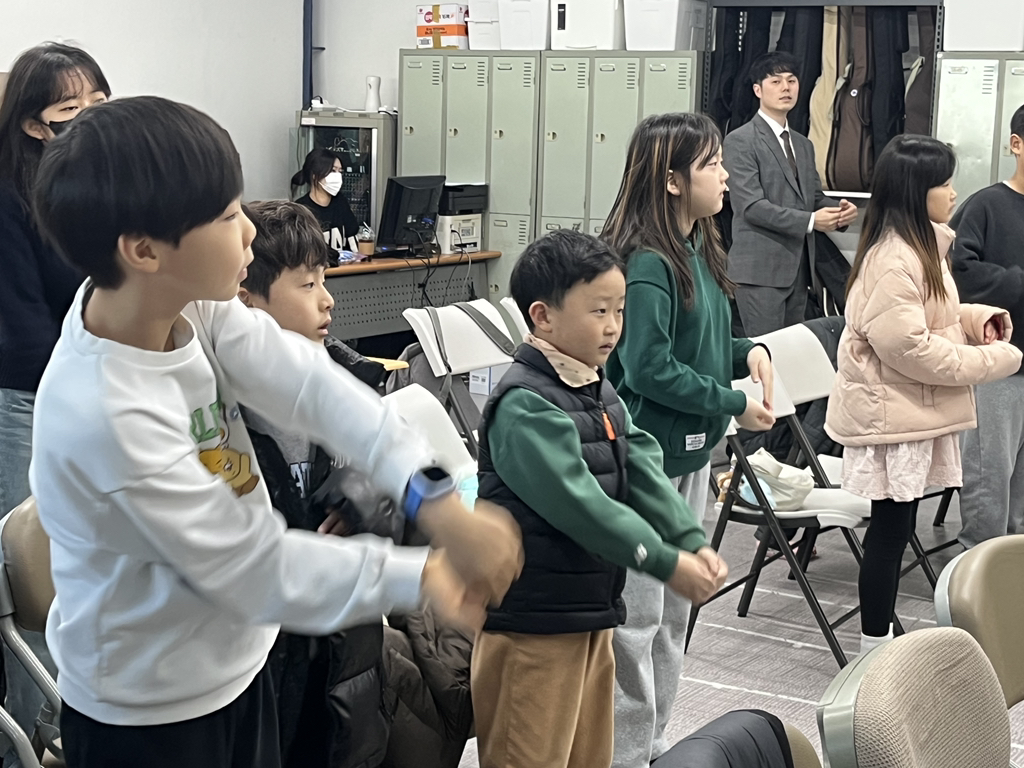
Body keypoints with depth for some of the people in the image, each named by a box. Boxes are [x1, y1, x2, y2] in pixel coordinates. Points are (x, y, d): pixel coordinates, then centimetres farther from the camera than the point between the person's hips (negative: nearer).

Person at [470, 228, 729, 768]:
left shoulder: (599, 390, 10)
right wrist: (666, 564, -21)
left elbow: (643, 472, 3)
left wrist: (694, 543, -12)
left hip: (591, 610, 9)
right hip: (533, 621, -9)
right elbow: (579, 502, -25)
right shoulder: (524, 405, -20)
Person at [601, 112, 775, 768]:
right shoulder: (646, 264, -20)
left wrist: (749, 352, 0)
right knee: (636, 616, -1)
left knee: (674, 610, 19)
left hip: (692, 452, 10)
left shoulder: (697, 251, 9)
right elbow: (650, 368, -23)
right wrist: (735, 405, -15)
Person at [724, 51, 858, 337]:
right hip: (760, 269, -7)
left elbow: (815, 197, 20)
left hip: (799, 268, 7)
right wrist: (810, 221, -19)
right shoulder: (740, 141, -5)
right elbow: (751, 206, -14)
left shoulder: (803, 145, 20)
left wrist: (839, 210, -4)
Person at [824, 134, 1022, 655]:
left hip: (914, 410, 10)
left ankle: (881, 636, 24)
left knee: (894, 527, 15)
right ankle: (873, 651, 10)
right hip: (891, 414, -10)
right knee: (890, 529, -1)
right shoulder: (892, 260, -21)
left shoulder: (921, 244, 12)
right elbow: (908, 346, -24)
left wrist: (978, 318, 6)